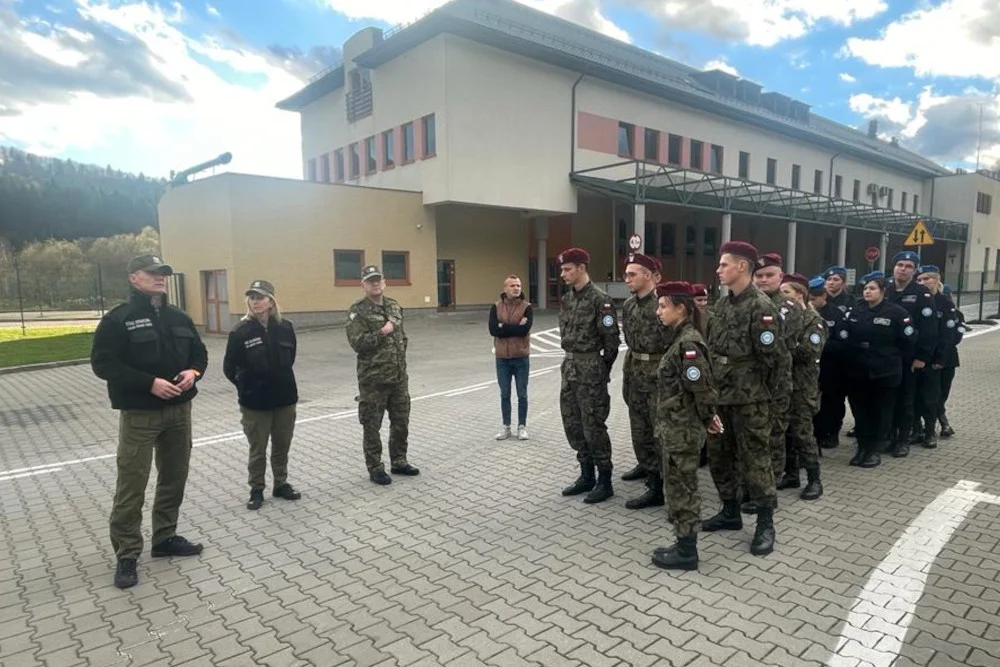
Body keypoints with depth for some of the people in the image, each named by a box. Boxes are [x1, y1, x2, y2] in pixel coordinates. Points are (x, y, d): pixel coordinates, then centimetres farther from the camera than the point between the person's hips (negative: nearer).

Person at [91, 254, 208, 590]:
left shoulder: (179, 318, 9)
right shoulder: (117, 319, -7)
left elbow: (199, 352, 17)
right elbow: (103, 364, -13)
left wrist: (194, 371, -6)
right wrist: (150, 382, -21)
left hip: (179, 410, 6)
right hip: (139, 414, -6)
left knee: (175, 478, 14)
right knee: (131, 486, -2)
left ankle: (165, 538, 29)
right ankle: (127, 554, 11)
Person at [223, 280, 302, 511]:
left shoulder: (285, 328, -5)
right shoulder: (240, 331, -12)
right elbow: (229, 368, -3)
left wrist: (280, 379, 11)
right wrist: (247, 386, 3)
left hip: (285, 398, 2)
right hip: (254, 402, -2)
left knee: (282, 446, 15)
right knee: (257, 450, 10)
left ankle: (281, 484, 32)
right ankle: (256, 490, 27)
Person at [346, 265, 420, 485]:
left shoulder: (394, 306, 10)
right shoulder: (357, 310, -9)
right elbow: (357, 343, -18)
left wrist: (400, 357, 13)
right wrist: (382, 334, -18)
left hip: (399, 376, 6)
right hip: (372, 379, -6)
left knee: (401, 422, 14)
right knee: (372, 426, 5)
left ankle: (398, 461, 31)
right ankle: (375, 469, 18)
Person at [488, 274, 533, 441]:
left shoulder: (526, 307, -5)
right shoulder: (496, 307, 1)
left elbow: (524, 330, -19)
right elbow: (493, 329, -13)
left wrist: (504, 327, -14)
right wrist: (515, 327, -16)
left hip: (521, 357, -2)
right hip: (502, 358, 2)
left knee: (522, 394, 8)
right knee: (504, 394, 11)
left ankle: (522, 426, 21)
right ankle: (506, 427, 23)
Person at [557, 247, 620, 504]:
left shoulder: (600, 298, -13)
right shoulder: (567, 298, 11)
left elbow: (611, 338, -13)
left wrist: (602, 369, -7)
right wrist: (571, 359, 12)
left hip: (590, 368, -8)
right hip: (569, 367, 8)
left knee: (593, 426, -1)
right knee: (572, 424, 13)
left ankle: (605, 481, 12)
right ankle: (587, 475, 27)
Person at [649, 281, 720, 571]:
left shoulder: (688, 343, -20)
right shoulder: (682, 339, 10)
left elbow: (702, 388, -21)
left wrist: (707, 417, -6)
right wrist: (707, 416, 12)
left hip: (683, 429, -10)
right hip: (674, 427, 10)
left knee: (682, 488, 2)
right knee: (679, 487, 17)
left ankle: (687, 552, 15)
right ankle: (684, 544, 28)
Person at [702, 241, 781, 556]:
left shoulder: (762, 307, -14)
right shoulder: (721, 304, 10)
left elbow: (771, 357, -15)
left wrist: (748, 383, -4)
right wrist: (716, 380, 9)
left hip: (749, 398, -8)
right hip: (720, 394, 8)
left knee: (754, 460, 1)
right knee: (719, 456, 15)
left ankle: (766, 524, 16)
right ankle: (730, 512, 32)